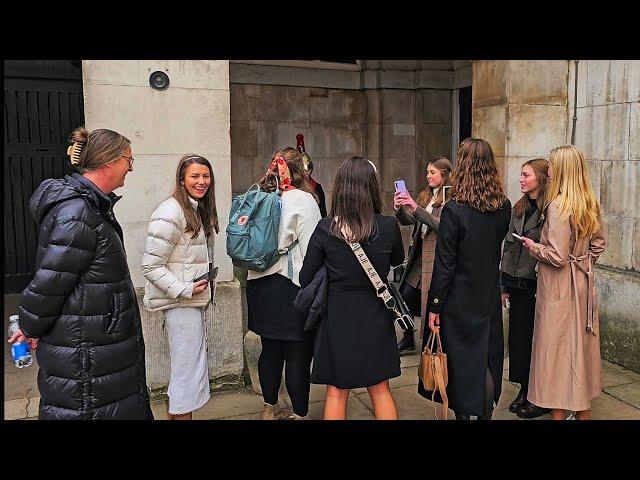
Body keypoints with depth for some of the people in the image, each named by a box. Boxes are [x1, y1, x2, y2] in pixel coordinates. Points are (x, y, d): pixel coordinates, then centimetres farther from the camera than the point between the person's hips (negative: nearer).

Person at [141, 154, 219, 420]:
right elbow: (150, 266, -19)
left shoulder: (199, 210, 11)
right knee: (187, 369, -2)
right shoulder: (171, 212, -17)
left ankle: (179, 413, 30)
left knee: (195, 365, 17)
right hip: (179, 302, -9)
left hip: (195, 299, 9)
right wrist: (184, 290, -20)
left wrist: (203, 287, 14)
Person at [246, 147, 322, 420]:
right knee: (298, 354, 4)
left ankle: (269, 407, 32)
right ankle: (299, 413, 14)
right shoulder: (302, 200, -10)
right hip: (292, 286, -6)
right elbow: (311, 248, -13)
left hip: (261, 284, 6)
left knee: (270, 348, 17)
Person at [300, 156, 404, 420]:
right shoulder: (388, 227, -12)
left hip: (338, 316, -1)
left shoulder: (325, 229, -14)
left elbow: (305, 279, -5)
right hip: (375, 316, 1)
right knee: (380, 390, 18)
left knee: (336, 391, 14)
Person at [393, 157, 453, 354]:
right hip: (420, 254, 7)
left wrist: (416, 208, -24)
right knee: (406, 296, 9)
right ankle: (408, 341, 24)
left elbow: (441, 225, -21)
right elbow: (408, 220, 9)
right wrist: (399, 209, -11)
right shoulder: (425, 196, 12)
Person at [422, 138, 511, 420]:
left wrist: (434, 307, -9)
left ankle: (462, 413, 20)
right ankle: (485, 413, 30)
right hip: (490, 297, 5)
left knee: (459, 362, 9)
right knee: (488, 359, 17)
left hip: (459, 300, -5)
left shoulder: (454, 209, -19)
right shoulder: (504, 207, -2)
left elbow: (444, 264, -17)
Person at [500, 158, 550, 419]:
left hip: (538, 286, -7)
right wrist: (504, 285, 12)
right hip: (518, 285, 7)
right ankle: (524, 391, 26)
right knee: (517, 336, 11)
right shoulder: (518, 209, 10)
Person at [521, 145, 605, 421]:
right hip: (584, 284, 8)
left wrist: (533, 247, -5)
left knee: (556, 347, 4)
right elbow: (598, 244, 14)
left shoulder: (558, 205, -20)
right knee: (580, 344, 17)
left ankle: (558, 413, 15)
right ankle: (582, 411, 30)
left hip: (559, 287, -8)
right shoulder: (590, 204, 4)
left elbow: (557, 256, -21)